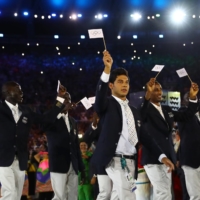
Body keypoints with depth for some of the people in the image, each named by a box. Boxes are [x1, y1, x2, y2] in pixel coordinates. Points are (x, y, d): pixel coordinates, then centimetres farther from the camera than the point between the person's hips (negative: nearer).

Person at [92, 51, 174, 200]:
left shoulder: (134, 111, 21)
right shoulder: (107, 104, 1)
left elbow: (143, 135, 18)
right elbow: (100, 96, -22)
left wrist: (161, 155, 9)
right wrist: (107, 69, -34)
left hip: (130, 162, 7)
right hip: (115, 160, -7)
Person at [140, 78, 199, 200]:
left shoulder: (167, 110, 17)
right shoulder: (146, 109, -6)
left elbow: (186, 116, 18)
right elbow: (141, 115, -29)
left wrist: (193, 97, 6)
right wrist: (147, 94, -44)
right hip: (153, 158, -7)